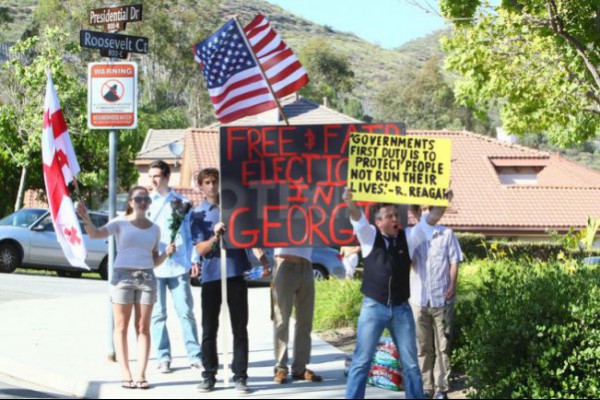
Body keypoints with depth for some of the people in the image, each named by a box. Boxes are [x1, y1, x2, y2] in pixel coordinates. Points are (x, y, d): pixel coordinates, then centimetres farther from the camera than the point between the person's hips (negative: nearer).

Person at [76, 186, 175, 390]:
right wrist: (85, 218, -31)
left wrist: (166, 254, -3)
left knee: (143, 327, 0)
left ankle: (141, 375, 1)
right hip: (123, 276, -3)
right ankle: (126, 375, 1)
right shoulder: (120, 223, 2)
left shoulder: (154, 228, 14)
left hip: (147, 278, 3)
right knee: (121, 327, -2)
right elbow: (95, 234, -14)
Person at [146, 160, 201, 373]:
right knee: (158, 314, 2)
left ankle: (195, 355, 2)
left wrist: (193, 261, 3)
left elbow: (189, 233, 11)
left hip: (178, 265, -1)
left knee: (185, 311, -3)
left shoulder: (181, 202, 10)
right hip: (153, 266, 1)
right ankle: (163, 357, 8)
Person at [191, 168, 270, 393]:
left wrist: (264, 261, 7)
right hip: (211, 276, -1)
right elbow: (200, 249, -5)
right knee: (209, 329, 4)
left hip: (236, 273, 1)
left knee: (240, 328, 1)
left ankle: (240, 376, 4)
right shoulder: (198, 214, 3)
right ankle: (209, 375, 12)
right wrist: (215, 237, -24)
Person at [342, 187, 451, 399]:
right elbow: (358, 218, -15)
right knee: (362, 361, -1)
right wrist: (350, 203, -36)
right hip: (373, 307, -3)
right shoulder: (370, 235, 2)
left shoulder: (408, 237, 8)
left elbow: (430, 220, 1)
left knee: (410, 362, 9)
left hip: (401, 308, 3)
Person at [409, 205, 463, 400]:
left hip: (442, 298, -1)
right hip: (418, 299, 1)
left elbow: (454, 262, 2)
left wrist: (452, 286, -9)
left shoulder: (446, 234, 1)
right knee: (422, 346, 6)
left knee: (442, 346, 3)